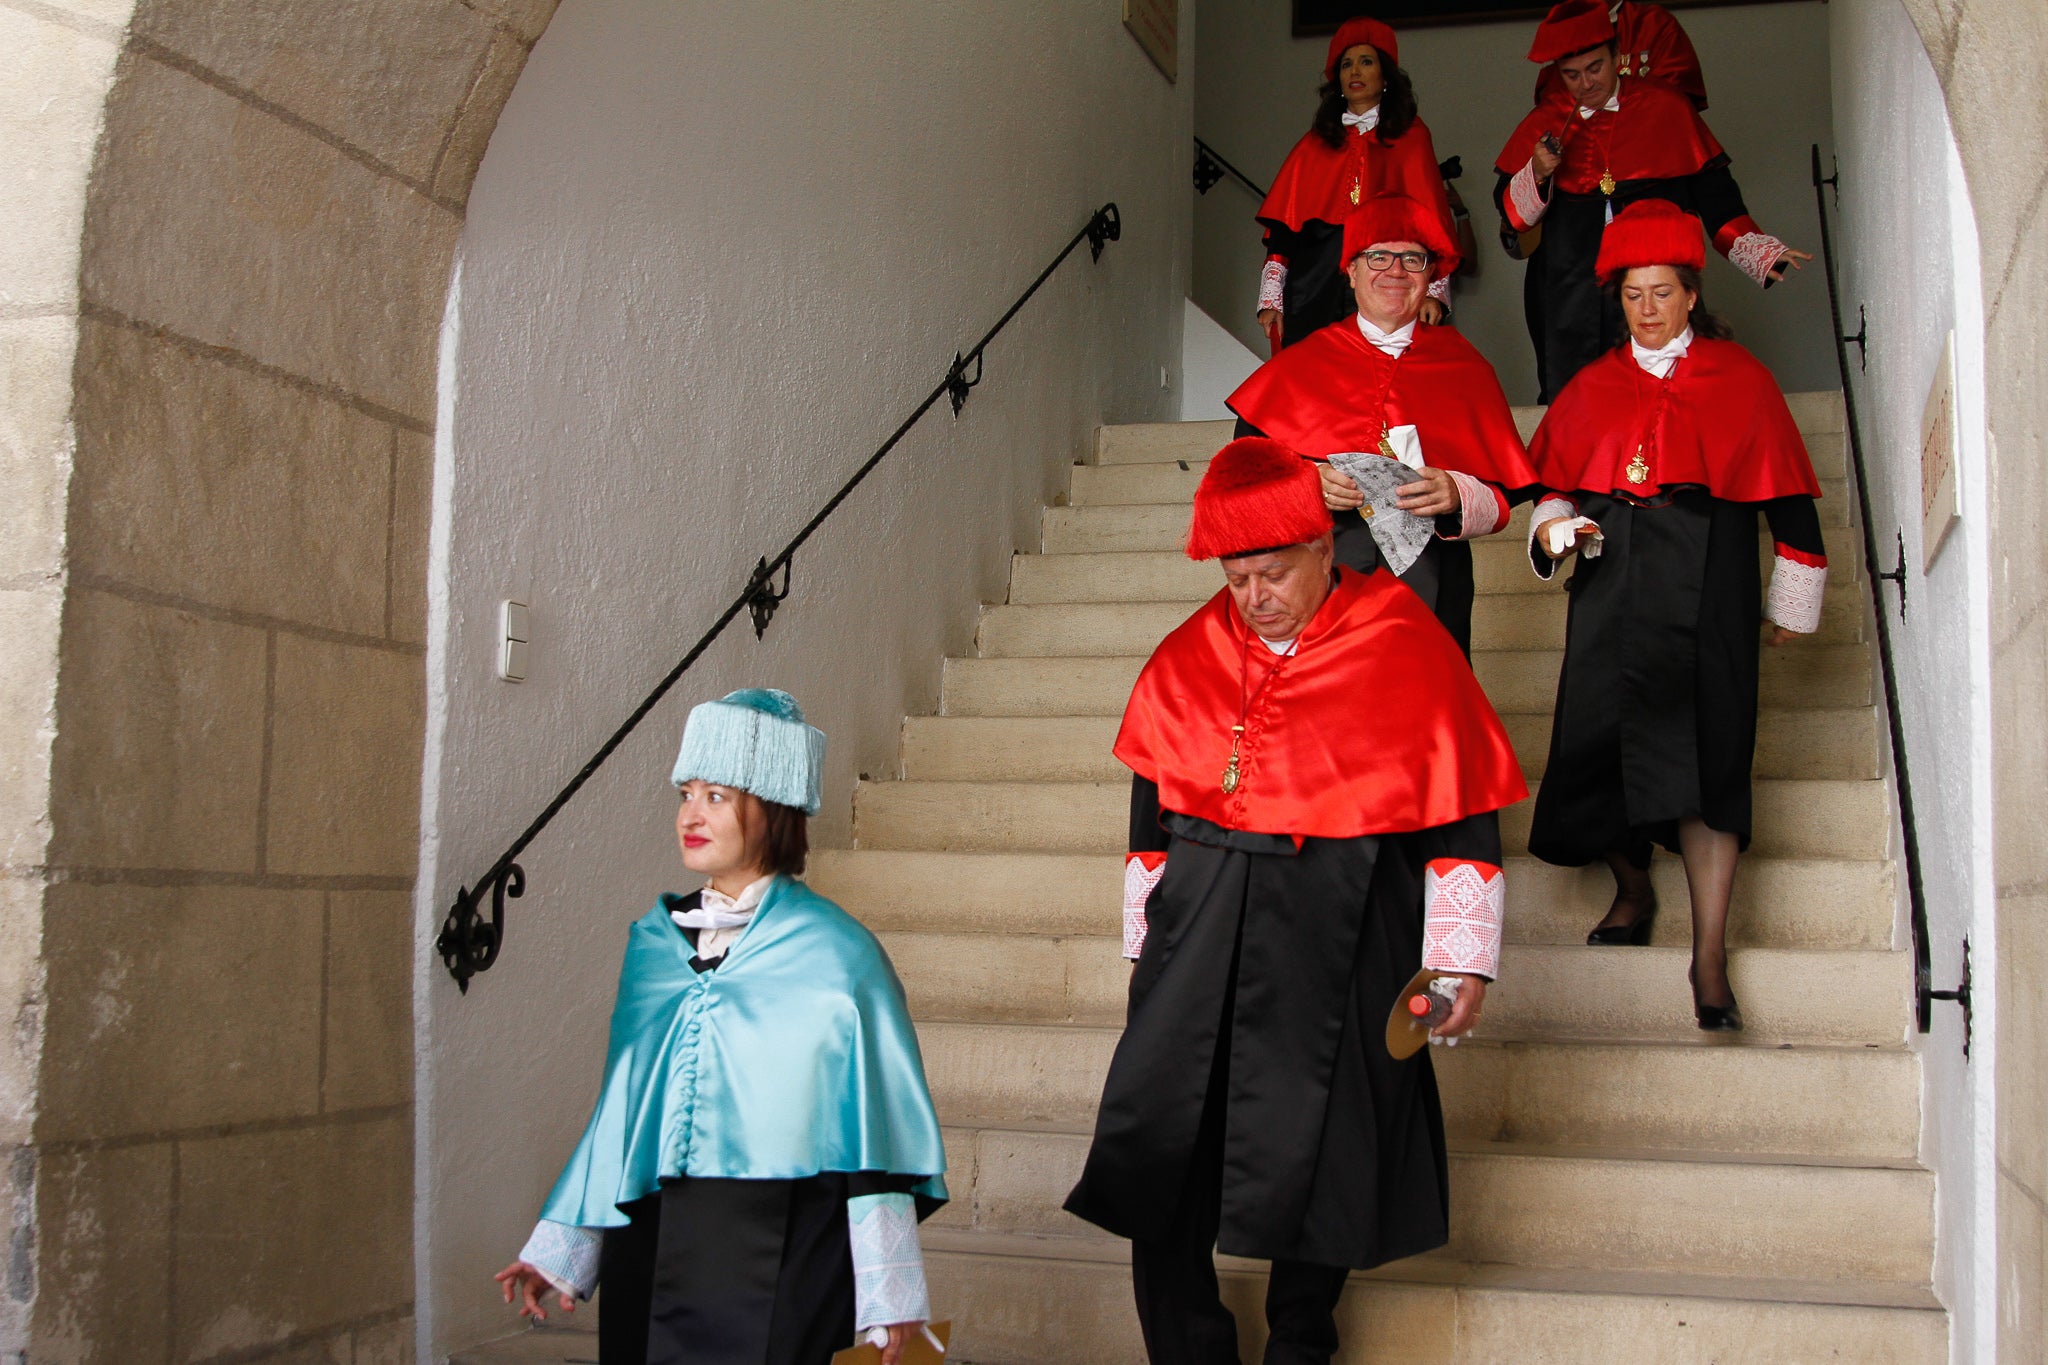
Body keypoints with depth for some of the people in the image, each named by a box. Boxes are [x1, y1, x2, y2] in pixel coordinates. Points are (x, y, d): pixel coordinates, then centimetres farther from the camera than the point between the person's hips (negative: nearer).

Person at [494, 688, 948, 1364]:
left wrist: (888, 1294, -7)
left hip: (776, 1257, -5)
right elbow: (622, 1104, 14)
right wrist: (561, 1250, 14)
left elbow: (878, 1126, -6)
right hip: (647, 1247, 5)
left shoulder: (837, 953, -6)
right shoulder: (653, 943, 8)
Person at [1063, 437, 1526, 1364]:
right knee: (1158, 1156, 1)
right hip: (1200, 937, 4)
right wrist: (1149, 942, 17)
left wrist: (1461, 960, -3)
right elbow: (1151, 811, 16)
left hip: (1336, 947, -3)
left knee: (1310, 1168, 4)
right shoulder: (1187, 661, 7)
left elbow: (1462, 818, -1)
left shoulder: (1407, 653, -4)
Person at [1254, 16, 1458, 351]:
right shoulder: (1313, 145, 18)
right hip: (1314, 294, 2)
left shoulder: (1410, 138, 13)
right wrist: (1272, 299, 3)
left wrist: (1433, 291, -10)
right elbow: (1282, 226, 14)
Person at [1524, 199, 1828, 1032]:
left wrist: (1794, 607, 6)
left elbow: (1787, 496, 7)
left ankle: (1709, 955, -9)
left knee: (1703, 755, -10)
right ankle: (1632, 888, 23)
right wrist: (1554, 527, -5)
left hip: (1703, 587, -3)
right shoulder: (1593, 388, 15)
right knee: (1601, 738, -5)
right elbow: (1556, 483, 18)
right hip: (1611, 584, 3)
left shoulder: (1739, 379, 7)